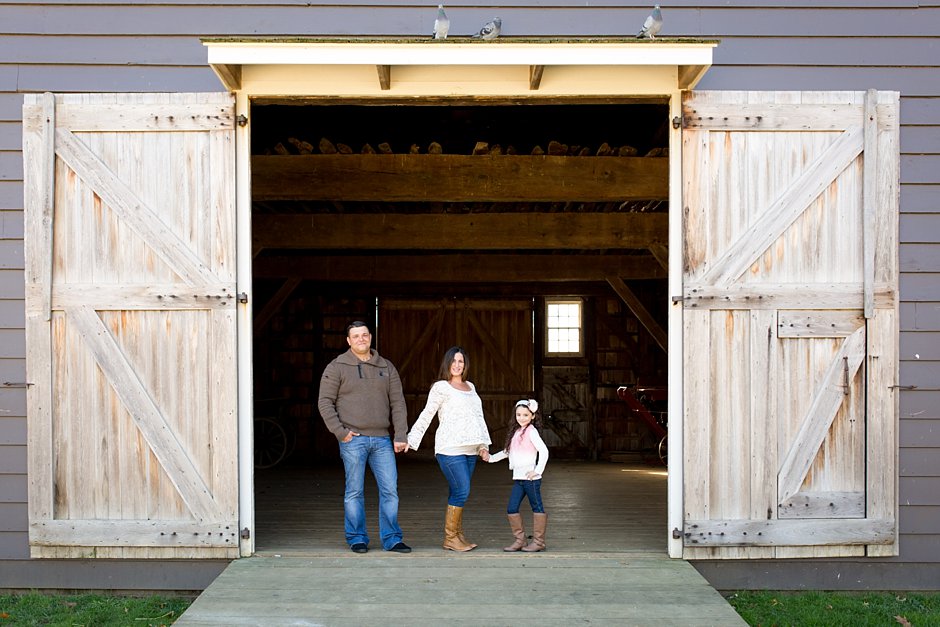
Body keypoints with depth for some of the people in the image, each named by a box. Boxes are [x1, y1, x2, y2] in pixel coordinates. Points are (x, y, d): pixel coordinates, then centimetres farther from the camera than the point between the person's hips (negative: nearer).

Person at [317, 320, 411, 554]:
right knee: (355, 491, 3)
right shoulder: (336, 367, 2)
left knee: (390, 489, 1)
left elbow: (398, 404, 11)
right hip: (352, 440, -3)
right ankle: (357, 539, 14)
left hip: (381, 439, 3)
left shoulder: (387, 368, 13)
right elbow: (325, 402, 0)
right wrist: (340, 431, -9)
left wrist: (400, 436, 2)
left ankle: (391, 539, 10)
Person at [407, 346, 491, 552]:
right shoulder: (441, 387, -1)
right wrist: (411, 439, -8)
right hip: (450, 448, -6)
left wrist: (483, 444, 19)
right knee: (462, 491, -11)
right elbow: (426, 415, -3)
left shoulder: (470, 387, 20)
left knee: (457, 493, 7)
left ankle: (458, 535, 11)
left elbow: (479, 417, 24)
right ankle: (450, 538, -3)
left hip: (469, 449, 6)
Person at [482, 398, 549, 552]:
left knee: (537, 508, 3)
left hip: (530, 477, -8)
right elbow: (507, 451, 27)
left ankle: (539, 541, 9)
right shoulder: (516, 432, 16)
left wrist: (538, 471, -18)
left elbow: (544, 451, -17)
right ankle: (519, 540, 13)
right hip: (518, 478, 8)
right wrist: (491, 458, 18)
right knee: (511, 509, 5)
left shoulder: (531, 431, -9)